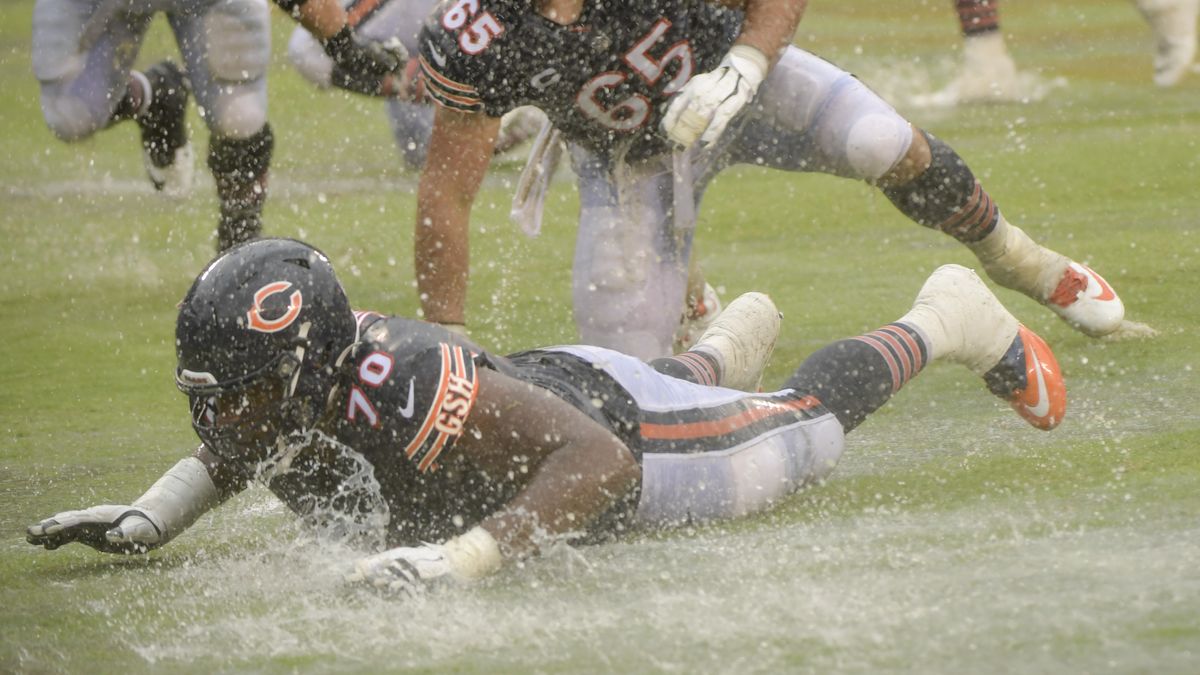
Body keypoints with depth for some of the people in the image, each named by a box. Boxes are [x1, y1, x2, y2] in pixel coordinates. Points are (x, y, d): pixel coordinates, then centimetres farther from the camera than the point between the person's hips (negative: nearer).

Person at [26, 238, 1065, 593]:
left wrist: (464, 557, -60)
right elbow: (230, 460, -1)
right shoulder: (267, 397, -28)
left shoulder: (400, 387, -49)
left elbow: (600, 461, -49)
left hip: (613, 425, -6)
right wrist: (147, 519, -20)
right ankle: (733, 340, 73)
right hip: (531, 385, 6)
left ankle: (953, 316, 48)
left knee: (811, 416, 23)